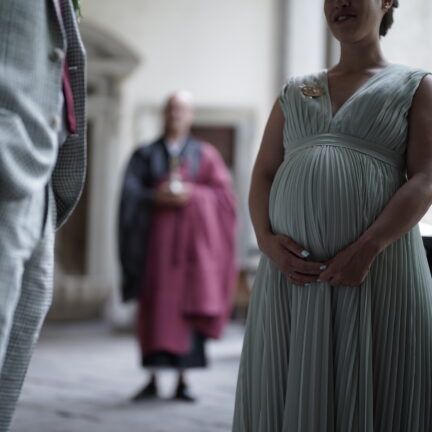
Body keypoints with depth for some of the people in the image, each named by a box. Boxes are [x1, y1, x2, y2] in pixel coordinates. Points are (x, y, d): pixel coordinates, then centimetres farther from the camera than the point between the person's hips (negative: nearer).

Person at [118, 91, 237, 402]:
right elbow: (130, 192, 0)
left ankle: (183, 380, -3)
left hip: (191, 237, 0)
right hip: (155, 238, 1)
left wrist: (193, 195, -13)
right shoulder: (145, 155, 12)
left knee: (187, 306, -6)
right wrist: (156, 197, -18)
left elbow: (224, 193, 3)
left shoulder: (206, 154, 11)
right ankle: (153, 379, 0)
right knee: (155, 306, -4)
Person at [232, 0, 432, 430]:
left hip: (377, 266, -3)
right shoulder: (294, 92, 20)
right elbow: (262, 175, 14)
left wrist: (366, 250, -17)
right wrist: (267, 240, -7)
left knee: (371, 391, -3)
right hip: (291, 269, 4)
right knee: (293, 392, 3)